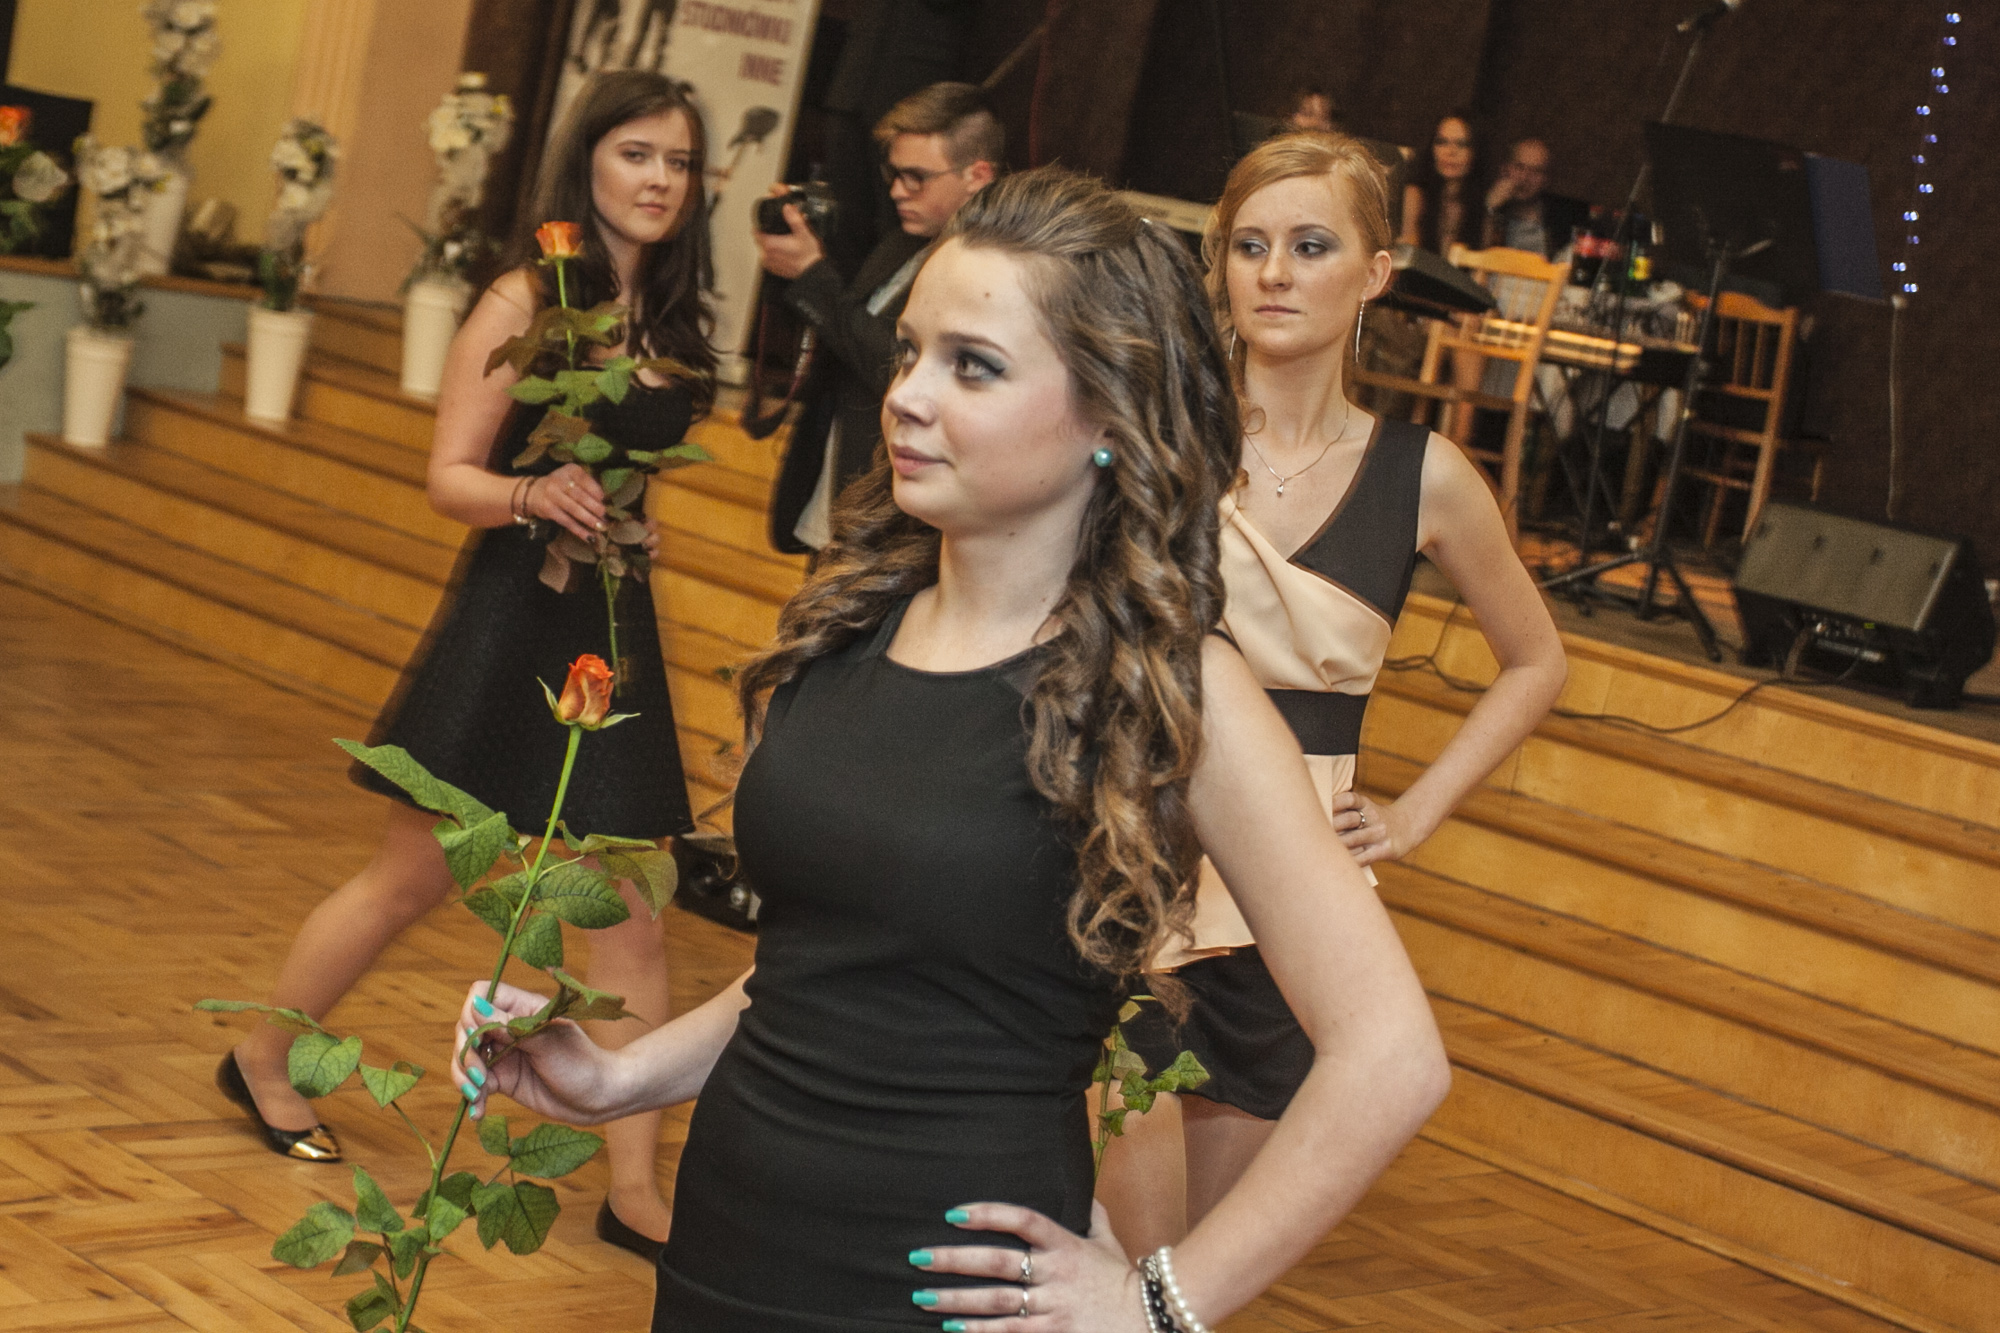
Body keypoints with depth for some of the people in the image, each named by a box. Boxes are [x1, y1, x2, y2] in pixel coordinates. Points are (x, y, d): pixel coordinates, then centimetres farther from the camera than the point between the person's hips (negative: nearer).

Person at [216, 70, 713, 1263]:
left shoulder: (674, 322, 7)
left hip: (614, 626, 5)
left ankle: (634, 1189, 7)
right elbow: (451, 479, -12)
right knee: (413, 876, 7)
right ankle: (264, 1057, 31)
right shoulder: (528, 301, -9)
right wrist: (535, 494, -29)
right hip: (512, 614, -5)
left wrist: (635, 526, 5)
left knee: (630, 914, 1)